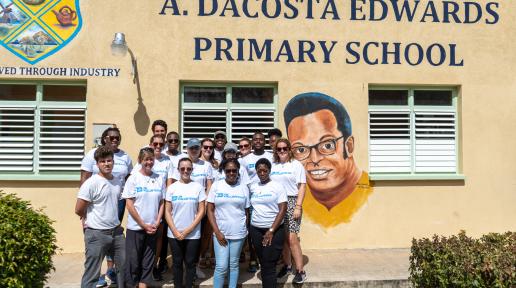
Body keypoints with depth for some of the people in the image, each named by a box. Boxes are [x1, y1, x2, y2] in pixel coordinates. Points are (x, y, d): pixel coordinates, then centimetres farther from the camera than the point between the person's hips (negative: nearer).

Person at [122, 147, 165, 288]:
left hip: (153, 228, 3)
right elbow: (129, 205, -8)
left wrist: (157, 223, -5)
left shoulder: (159, 178, 2)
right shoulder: (133, 178, -6)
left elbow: (162, 202, 5)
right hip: (135, 227, -3)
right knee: (133, 260, 6)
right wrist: (143, 225, -10)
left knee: (148, 261, 10)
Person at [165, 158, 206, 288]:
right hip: (174, 234, 1)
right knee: (177, 263, 11)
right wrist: (175, 231, -8)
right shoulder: (172, 187, 1)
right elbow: (167, 211, 1)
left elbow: (201, 211, -3)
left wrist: (189, 229, -10)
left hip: (193, 234, -1)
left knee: (190, 263, 8)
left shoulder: (198, 187, -2)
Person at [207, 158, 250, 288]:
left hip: (238, 233, 1)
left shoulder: (244, 187, 2)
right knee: (221, 266, -1)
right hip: (220, 232, -1)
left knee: (234, 265, 11)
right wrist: (217, 232, -7)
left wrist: (246, 229, 3)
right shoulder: (216, 186, -1)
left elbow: (246, 211, 7)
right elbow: (210, 210, -1)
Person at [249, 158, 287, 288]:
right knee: (263, 263, 11)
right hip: (255, 230, 4)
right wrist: (248, 226, 4)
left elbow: (283, 210, -10)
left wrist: (271, 231, -14)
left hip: (274, 231, -4)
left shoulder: (278, 186, -6)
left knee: (269, 265, -5)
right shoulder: (253, 187, 7)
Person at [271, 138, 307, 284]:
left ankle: (300, 270, 1)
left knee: (292, 239, -10)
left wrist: (298, 206, -11)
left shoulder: (296, 165, 0)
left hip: (291, 202, -4)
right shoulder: (273, 166, 11)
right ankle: (287, 265, 24)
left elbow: (302, 186, -4)